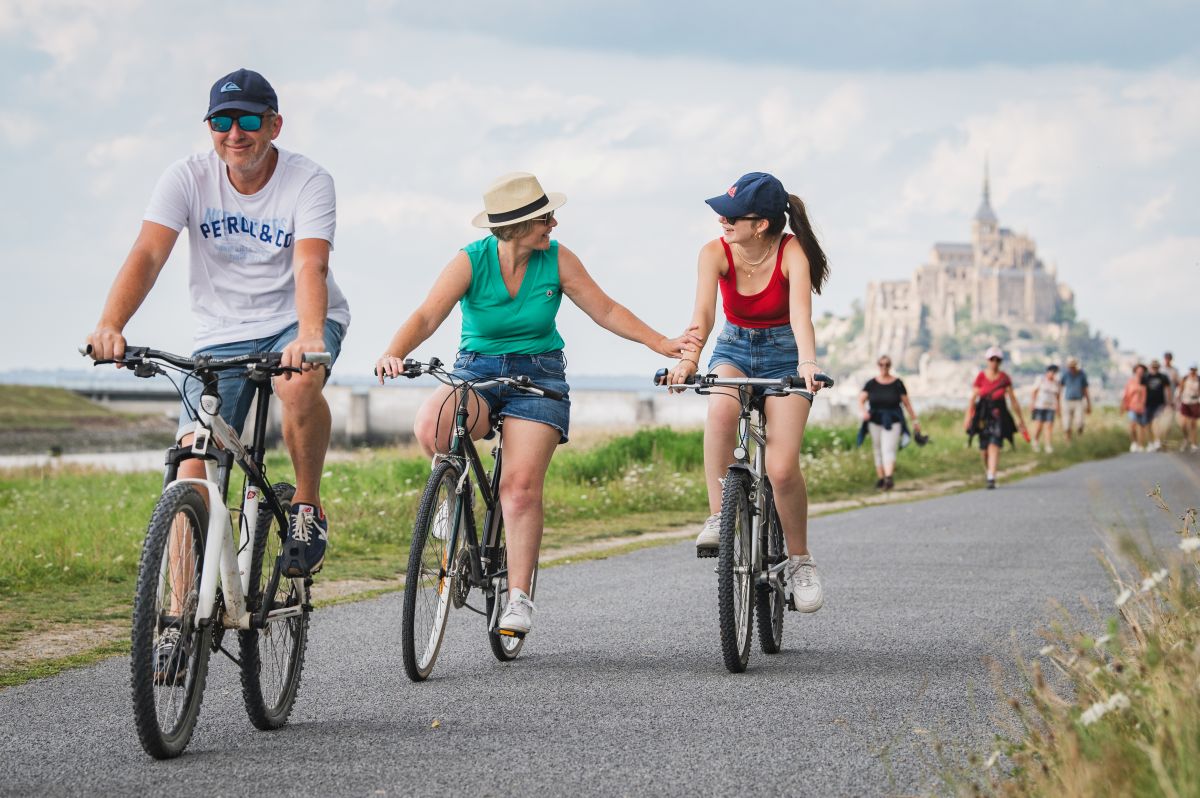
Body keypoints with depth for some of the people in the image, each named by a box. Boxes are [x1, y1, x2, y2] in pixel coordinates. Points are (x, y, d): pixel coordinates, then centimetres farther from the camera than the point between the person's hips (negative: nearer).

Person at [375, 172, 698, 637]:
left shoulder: (557, 260, -5)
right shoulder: (470, 262, -10)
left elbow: (606, 311, 3)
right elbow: (426, 317, -20)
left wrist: (661, 344, -5)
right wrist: (393, 354, -38)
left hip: (538, 376, 0)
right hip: (477, 372, 0)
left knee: (522, 485, -17)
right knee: (430, 426, -32)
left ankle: (519, 598, -11)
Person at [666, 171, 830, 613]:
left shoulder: (792, 253, -21)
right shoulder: (715, 253, -15)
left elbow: (800, 311, -36)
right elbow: (703, 311, -29)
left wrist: (807, 362, -55)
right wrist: (688, 357, -48)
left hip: (783, 353, -2)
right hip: (733, 349, 2)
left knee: (782, 468, -17)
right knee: (721, 410, -36)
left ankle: (800, 560, 7)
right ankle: (718, 518, -24)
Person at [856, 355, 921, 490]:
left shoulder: (897, 383, -1)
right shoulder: (871, 384, 3)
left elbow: (907, 403, 4)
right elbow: (861, 400, -2)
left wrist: (915, 419, 4)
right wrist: (862, 410, -23)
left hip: (893, 422, -3)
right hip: (875, 421, 3)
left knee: (888, 449, -17)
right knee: (878, 451, 8)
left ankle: (889, 478, -30)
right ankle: (880, 478, 16)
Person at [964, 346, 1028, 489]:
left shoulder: (1005, 379, 0)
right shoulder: (981, 377, 0)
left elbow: (1013, 400, 4)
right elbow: (973, 397, 1)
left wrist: (1021, 420, 5)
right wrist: (968, 415, -8)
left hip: (998, 415, -1)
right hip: (983, 416, 1)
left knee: (994, 446, -15)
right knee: (984, 449, 4)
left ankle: (991, 479, -17)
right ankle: (987, 473, 29)